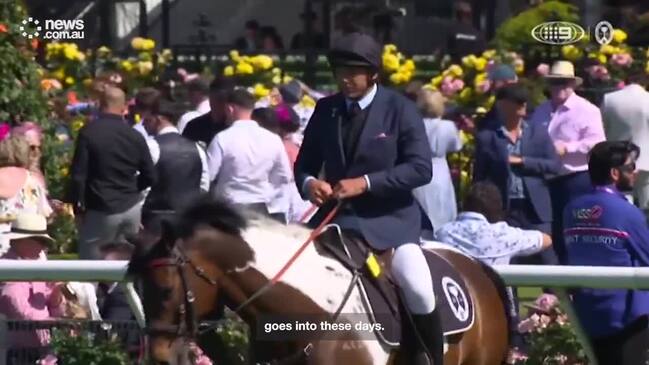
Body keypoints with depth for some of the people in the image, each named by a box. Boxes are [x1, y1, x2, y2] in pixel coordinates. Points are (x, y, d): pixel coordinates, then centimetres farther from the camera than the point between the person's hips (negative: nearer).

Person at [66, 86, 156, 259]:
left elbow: (78, 175, -12)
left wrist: (78, 205, 1)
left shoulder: (89, 133, -11)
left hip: (101, 210, -4)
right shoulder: (135, 136, 0)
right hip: (131, 208, 4)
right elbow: (150, 176, 4)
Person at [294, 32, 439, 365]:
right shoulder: (326, 109, 5)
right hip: (337, 215, 5)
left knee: (418, 288, -25)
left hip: (389, 217, -5)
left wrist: (366, 183, -23)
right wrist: (308, 183, -13)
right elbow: (305, 163, 13)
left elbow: (421, 168, -13)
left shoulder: (399, 109, -6)